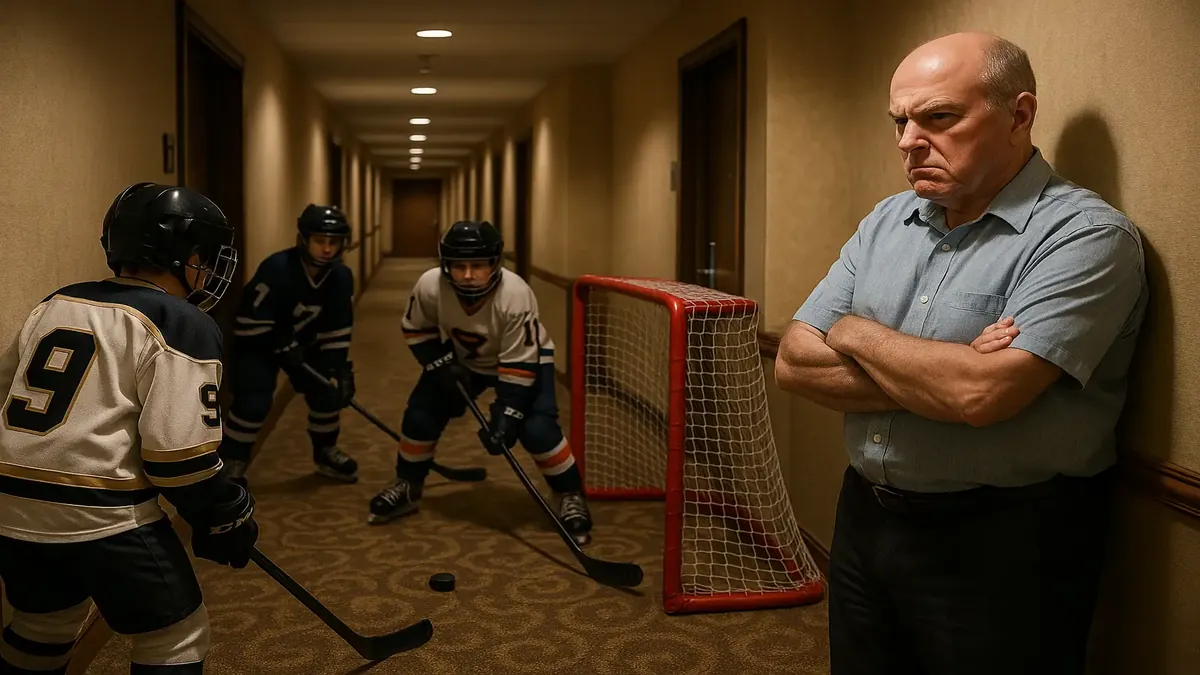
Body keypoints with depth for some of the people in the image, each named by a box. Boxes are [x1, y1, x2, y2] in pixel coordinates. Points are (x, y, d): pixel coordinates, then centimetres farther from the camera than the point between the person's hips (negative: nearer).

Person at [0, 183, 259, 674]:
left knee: (47, 622, 29)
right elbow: (178, 452, -14)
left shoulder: (55, 303, 13)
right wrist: (225, 522, -1)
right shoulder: (183, 326, -8)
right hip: (101, 513, -7)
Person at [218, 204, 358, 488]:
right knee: (254, 402, -18)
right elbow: (250, 319, -27)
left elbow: (337, 328, -7)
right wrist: (283, 347, -24)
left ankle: (325, 453, 23)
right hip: (258, 341, -6)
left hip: (303, 343, 6)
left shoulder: (341, 277, -15)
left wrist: (341, 368, -13)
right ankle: (231, 464, -1)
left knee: (328, 393, 1)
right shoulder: (277, 268, -33)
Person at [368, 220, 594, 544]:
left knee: (537, 429, -20)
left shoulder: (515, 295, -38)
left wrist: (506, 415, -35)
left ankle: (571, 496, 1)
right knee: (420, 415, -2)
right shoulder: (430, 286, -29)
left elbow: (520, 363, -32)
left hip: (523, 358, -3)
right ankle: (407, 487, 22)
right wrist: (443, 367, -18)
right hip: (460, 359, 4)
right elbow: (417, 330, -8)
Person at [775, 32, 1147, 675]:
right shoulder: (887, 220, 5)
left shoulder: (1087, 234, -15)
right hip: (863, 518, 6)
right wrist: (940, 376, -17)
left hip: (998, 545, -6)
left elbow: (981, 393, -28)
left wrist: (853, 332, -11)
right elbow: (794, 362, -2)